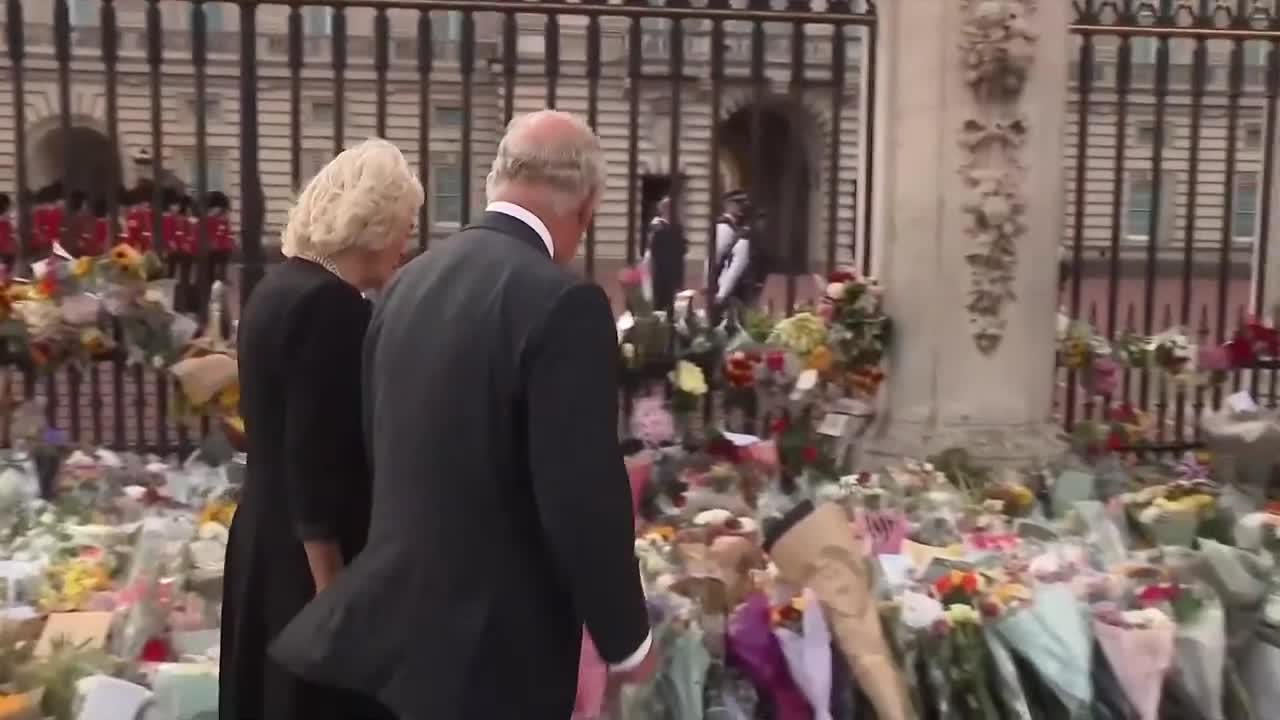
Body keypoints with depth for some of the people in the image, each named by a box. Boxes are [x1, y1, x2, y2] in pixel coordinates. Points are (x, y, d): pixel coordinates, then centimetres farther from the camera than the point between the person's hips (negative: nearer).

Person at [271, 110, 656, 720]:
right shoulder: (562, 301, -20)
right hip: (493, 641, -7)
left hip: (398, 613, 7)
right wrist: (627, 638, -7)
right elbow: (583, 496, -21)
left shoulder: (408, 281, 4)